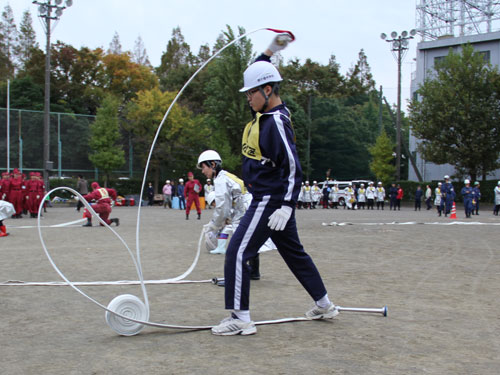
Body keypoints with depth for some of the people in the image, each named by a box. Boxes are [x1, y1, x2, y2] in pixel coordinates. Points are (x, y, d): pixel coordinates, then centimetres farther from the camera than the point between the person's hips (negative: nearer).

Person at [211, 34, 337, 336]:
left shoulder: (276, 123, -20)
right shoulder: (268, 113, 7)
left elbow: (293, 168, -23)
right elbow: (258, 76, 23)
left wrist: (286, 207, -27)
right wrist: (269, 53, 10)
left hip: (271, 201, -10)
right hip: (274, 200, 10)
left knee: (237, 253, -9)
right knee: (294, 252, 19)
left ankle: (241, 318, -6)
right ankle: (324, 305, 30)